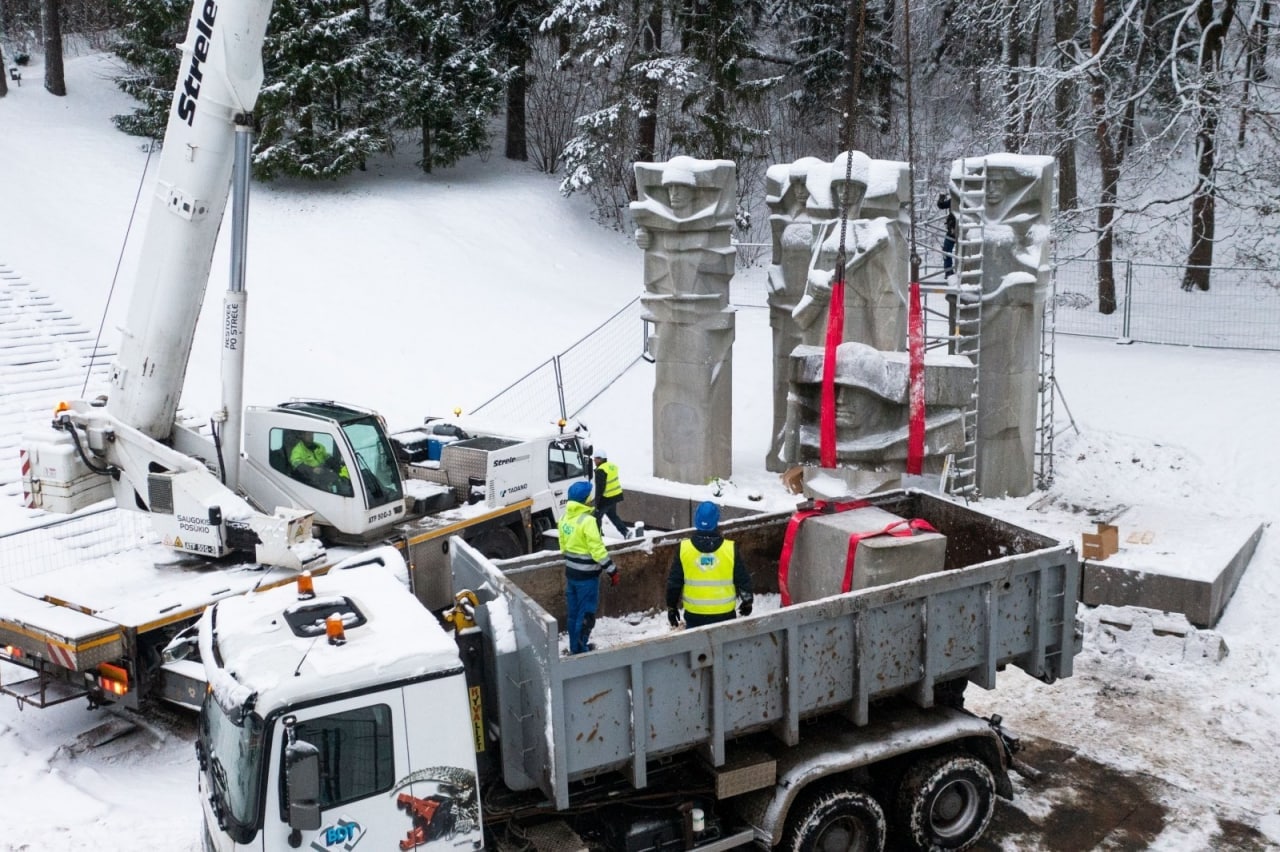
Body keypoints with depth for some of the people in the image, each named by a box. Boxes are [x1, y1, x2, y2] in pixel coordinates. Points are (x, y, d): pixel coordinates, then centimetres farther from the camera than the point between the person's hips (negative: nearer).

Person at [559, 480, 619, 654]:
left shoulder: (565, 518, 4)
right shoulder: (587, 520, -22)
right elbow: (597, 549, -21)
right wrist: (612, 570, -13)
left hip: (571, 572, 8)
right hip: (587, 575, -8)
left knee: (573, 612, 16)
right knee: (586, 614, 1)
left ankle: (575, 647, 26)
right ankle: (580, 650, 6)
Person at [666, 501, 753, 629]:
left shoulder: (683, 549, -9)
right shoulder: (730, 549, -10)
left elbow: (674, 582, -2)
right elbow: (743, 580, -1)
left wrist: (671, 607, 12)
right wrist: (747, 602, 17)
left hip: (694, 615, 0)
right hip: (724, 614, 0)